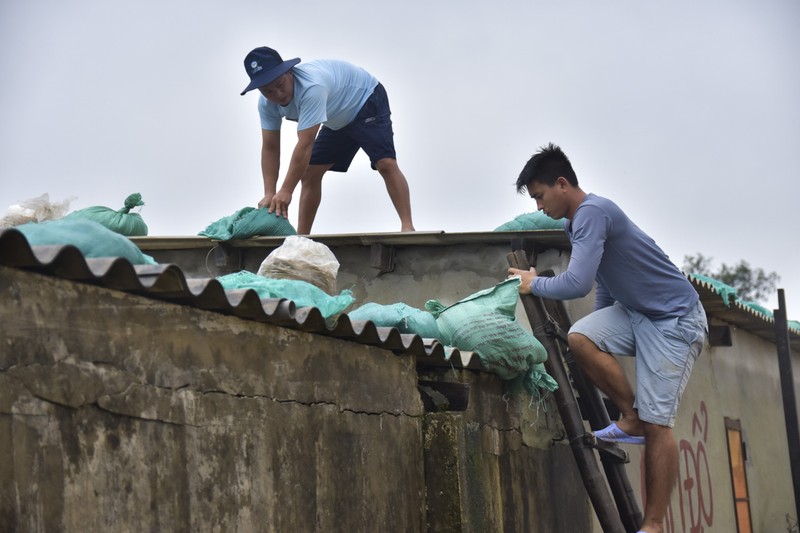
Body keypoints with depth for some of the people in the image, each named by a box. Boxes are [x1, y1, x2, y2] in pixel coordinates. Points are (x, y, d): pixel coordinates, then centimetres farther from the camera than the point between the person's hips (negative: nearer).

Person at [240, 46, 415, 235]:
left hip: (367, 100, -8)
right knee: (308, 173, 2)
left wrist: (286, 191, -42)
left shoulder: (311, 86, -43)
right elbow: (270, 148, -13)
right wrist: (269, 194, -24)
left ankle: (407, 227, -25)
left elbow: (305, 145, -43)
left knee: (386, 163, -26)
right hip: (338, 120, 8)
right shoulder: (267, 104, -18)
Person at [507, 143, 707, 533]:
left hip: (676, 319, -9)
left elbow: (577, 283, -31)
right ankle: (632, 420, -1)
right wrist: (604, 332, 27)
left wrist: (534, 284, -12)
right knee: (580, 339, -15)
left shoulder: (592, 212, -22)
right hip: (634, 312, 9)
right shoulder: (577, 221, 10)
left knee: (656, 422, -11)